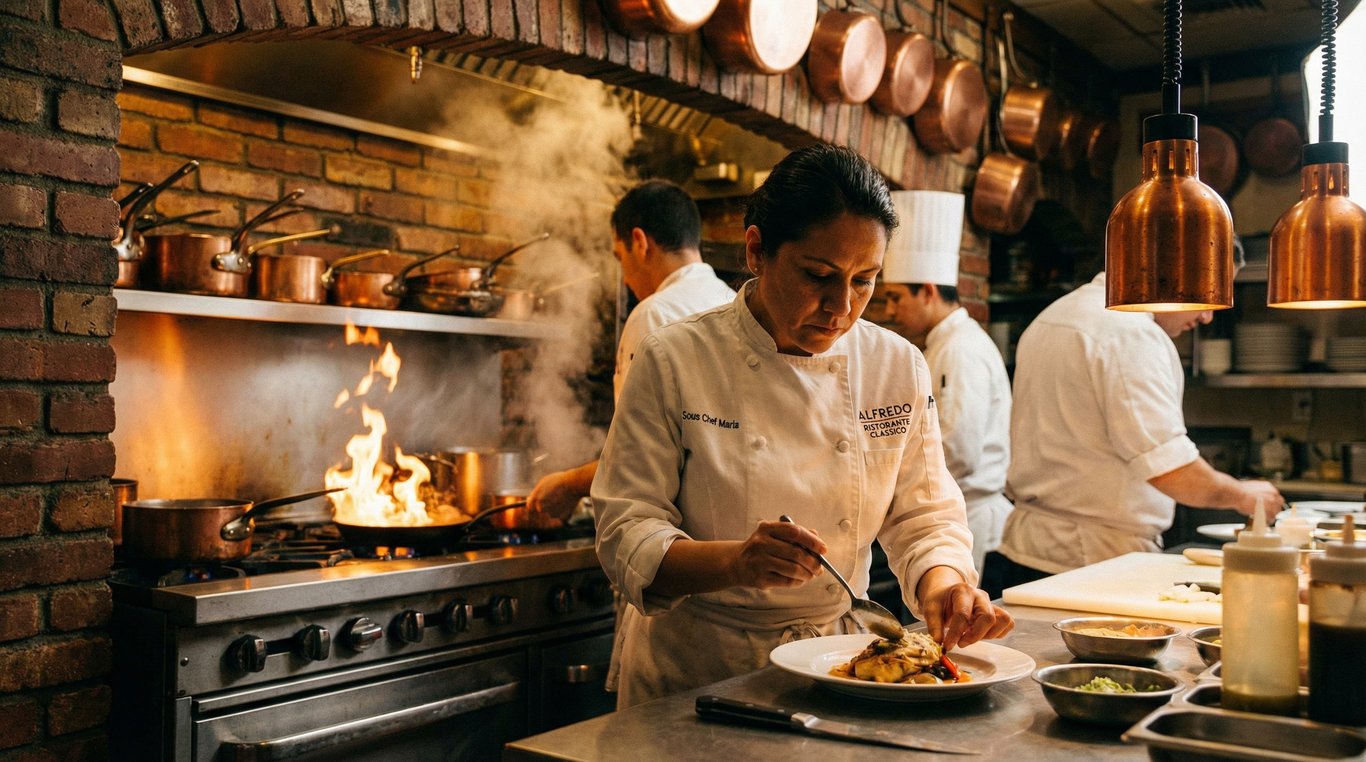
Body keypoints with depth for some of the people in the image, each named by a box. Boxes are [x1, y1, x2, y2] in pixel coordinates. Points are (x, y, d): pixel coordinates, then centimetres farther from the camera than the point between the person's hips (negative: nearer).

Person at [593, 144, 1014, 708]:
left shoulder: (899, 369, 1)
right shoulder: (673, 363, -9)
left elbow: (922, 517, 6)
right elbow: (626, 538, -10)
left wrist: (943, 580, -16)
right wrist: (735, 561, -28)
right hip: (694, 673, -3)